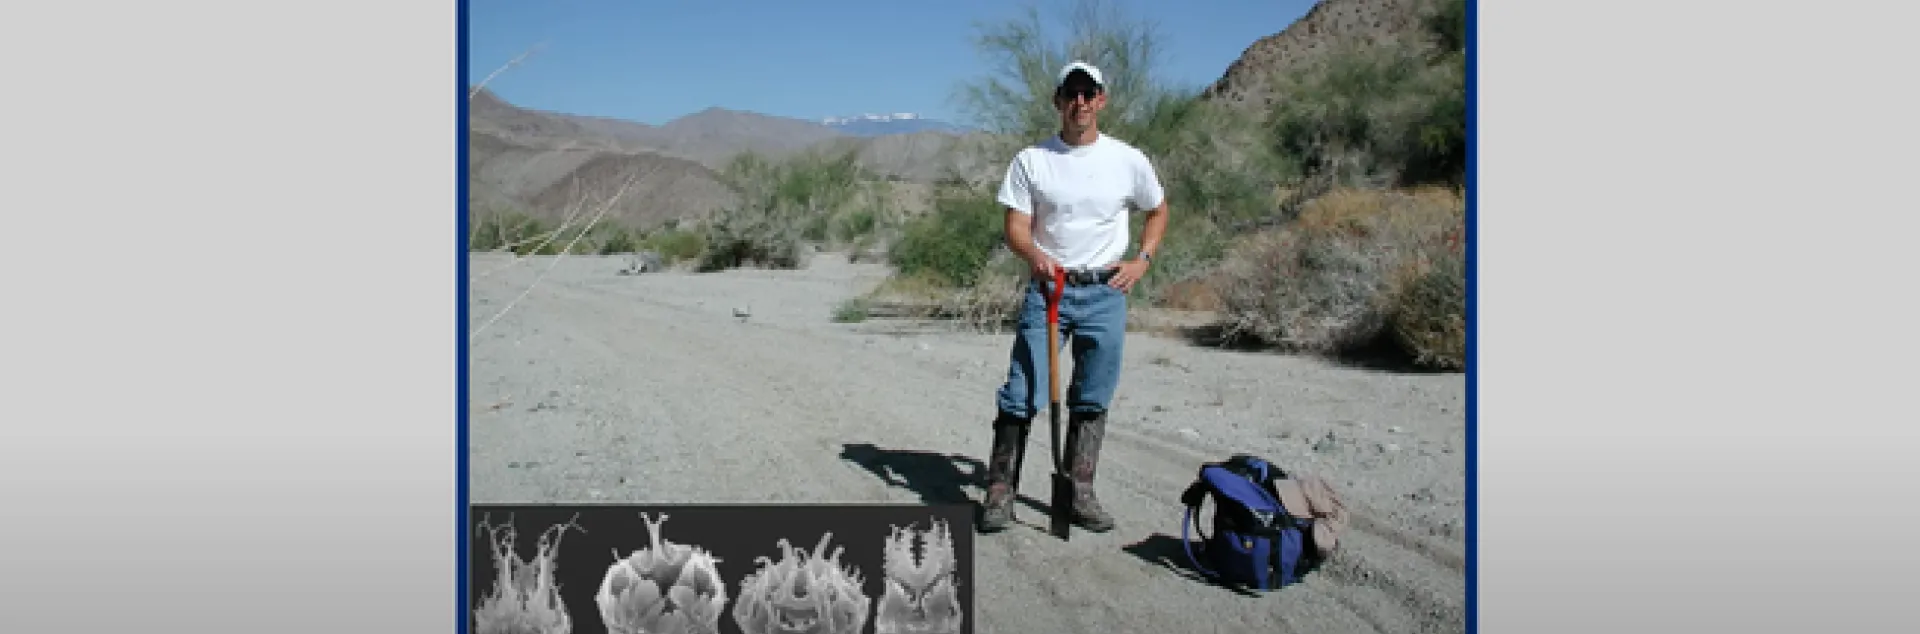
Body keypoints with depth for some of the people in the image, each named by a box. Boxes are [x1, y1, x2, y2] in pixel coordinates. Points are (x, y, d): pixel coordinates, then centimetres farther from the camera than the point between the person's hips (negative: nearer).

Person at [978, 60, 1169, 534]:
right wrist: (1035, 256, -26)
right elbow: (1015, 227, -4)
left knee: (1093, 401, 8)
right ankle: (999, 491, 3)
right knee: (1022, 395, -7)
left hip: (1106, 292, 2)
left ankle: (1080, 494, 20)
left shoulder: (1129, 160, 3)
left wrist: (1142, 260, 5)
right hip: (1047, 288, -1)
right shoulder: (1031, 160, 0)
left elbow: (1157, 211, 19)